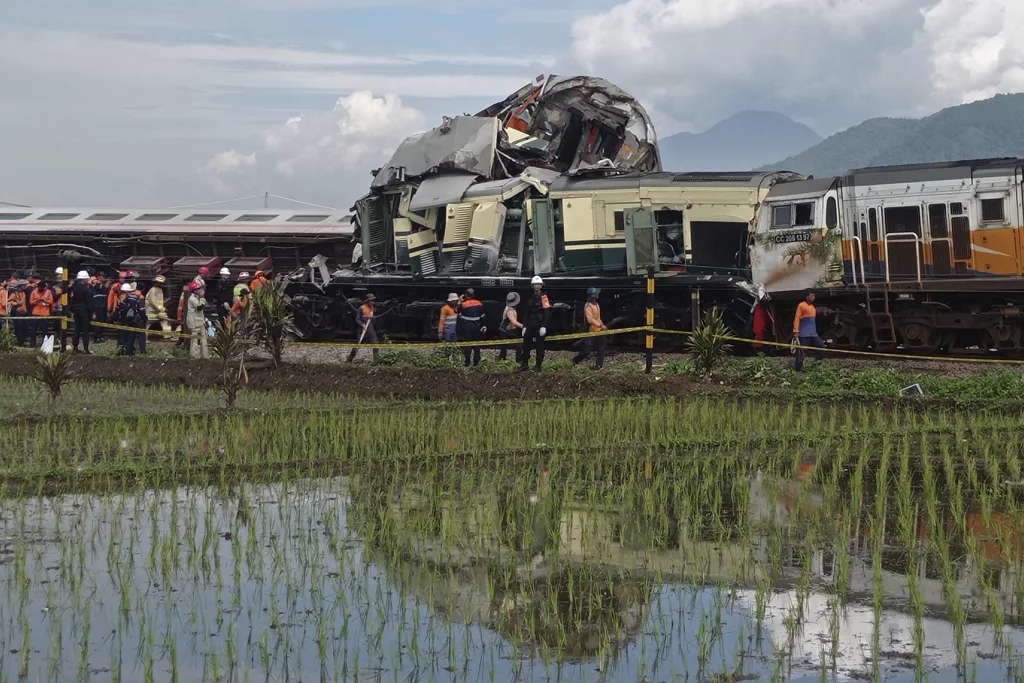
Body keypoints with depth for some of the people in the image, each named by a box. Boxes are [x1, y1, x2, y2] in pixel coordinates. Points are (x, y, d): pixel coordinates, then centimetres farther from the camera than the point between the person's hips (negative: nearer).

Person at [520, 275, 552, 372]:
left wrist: (544, 326, -19)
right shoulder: (530, 298, 16)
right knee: (526, 343, 3)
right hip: (531, 324, 6)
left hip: (540, 325, -6)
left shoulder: (544, 297, -6)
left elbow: (547, 313, -12)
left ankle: (538, 366, 3)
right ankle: (524, 364, 11)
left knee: (540, 345, -2)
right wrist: (525, 326, 16)